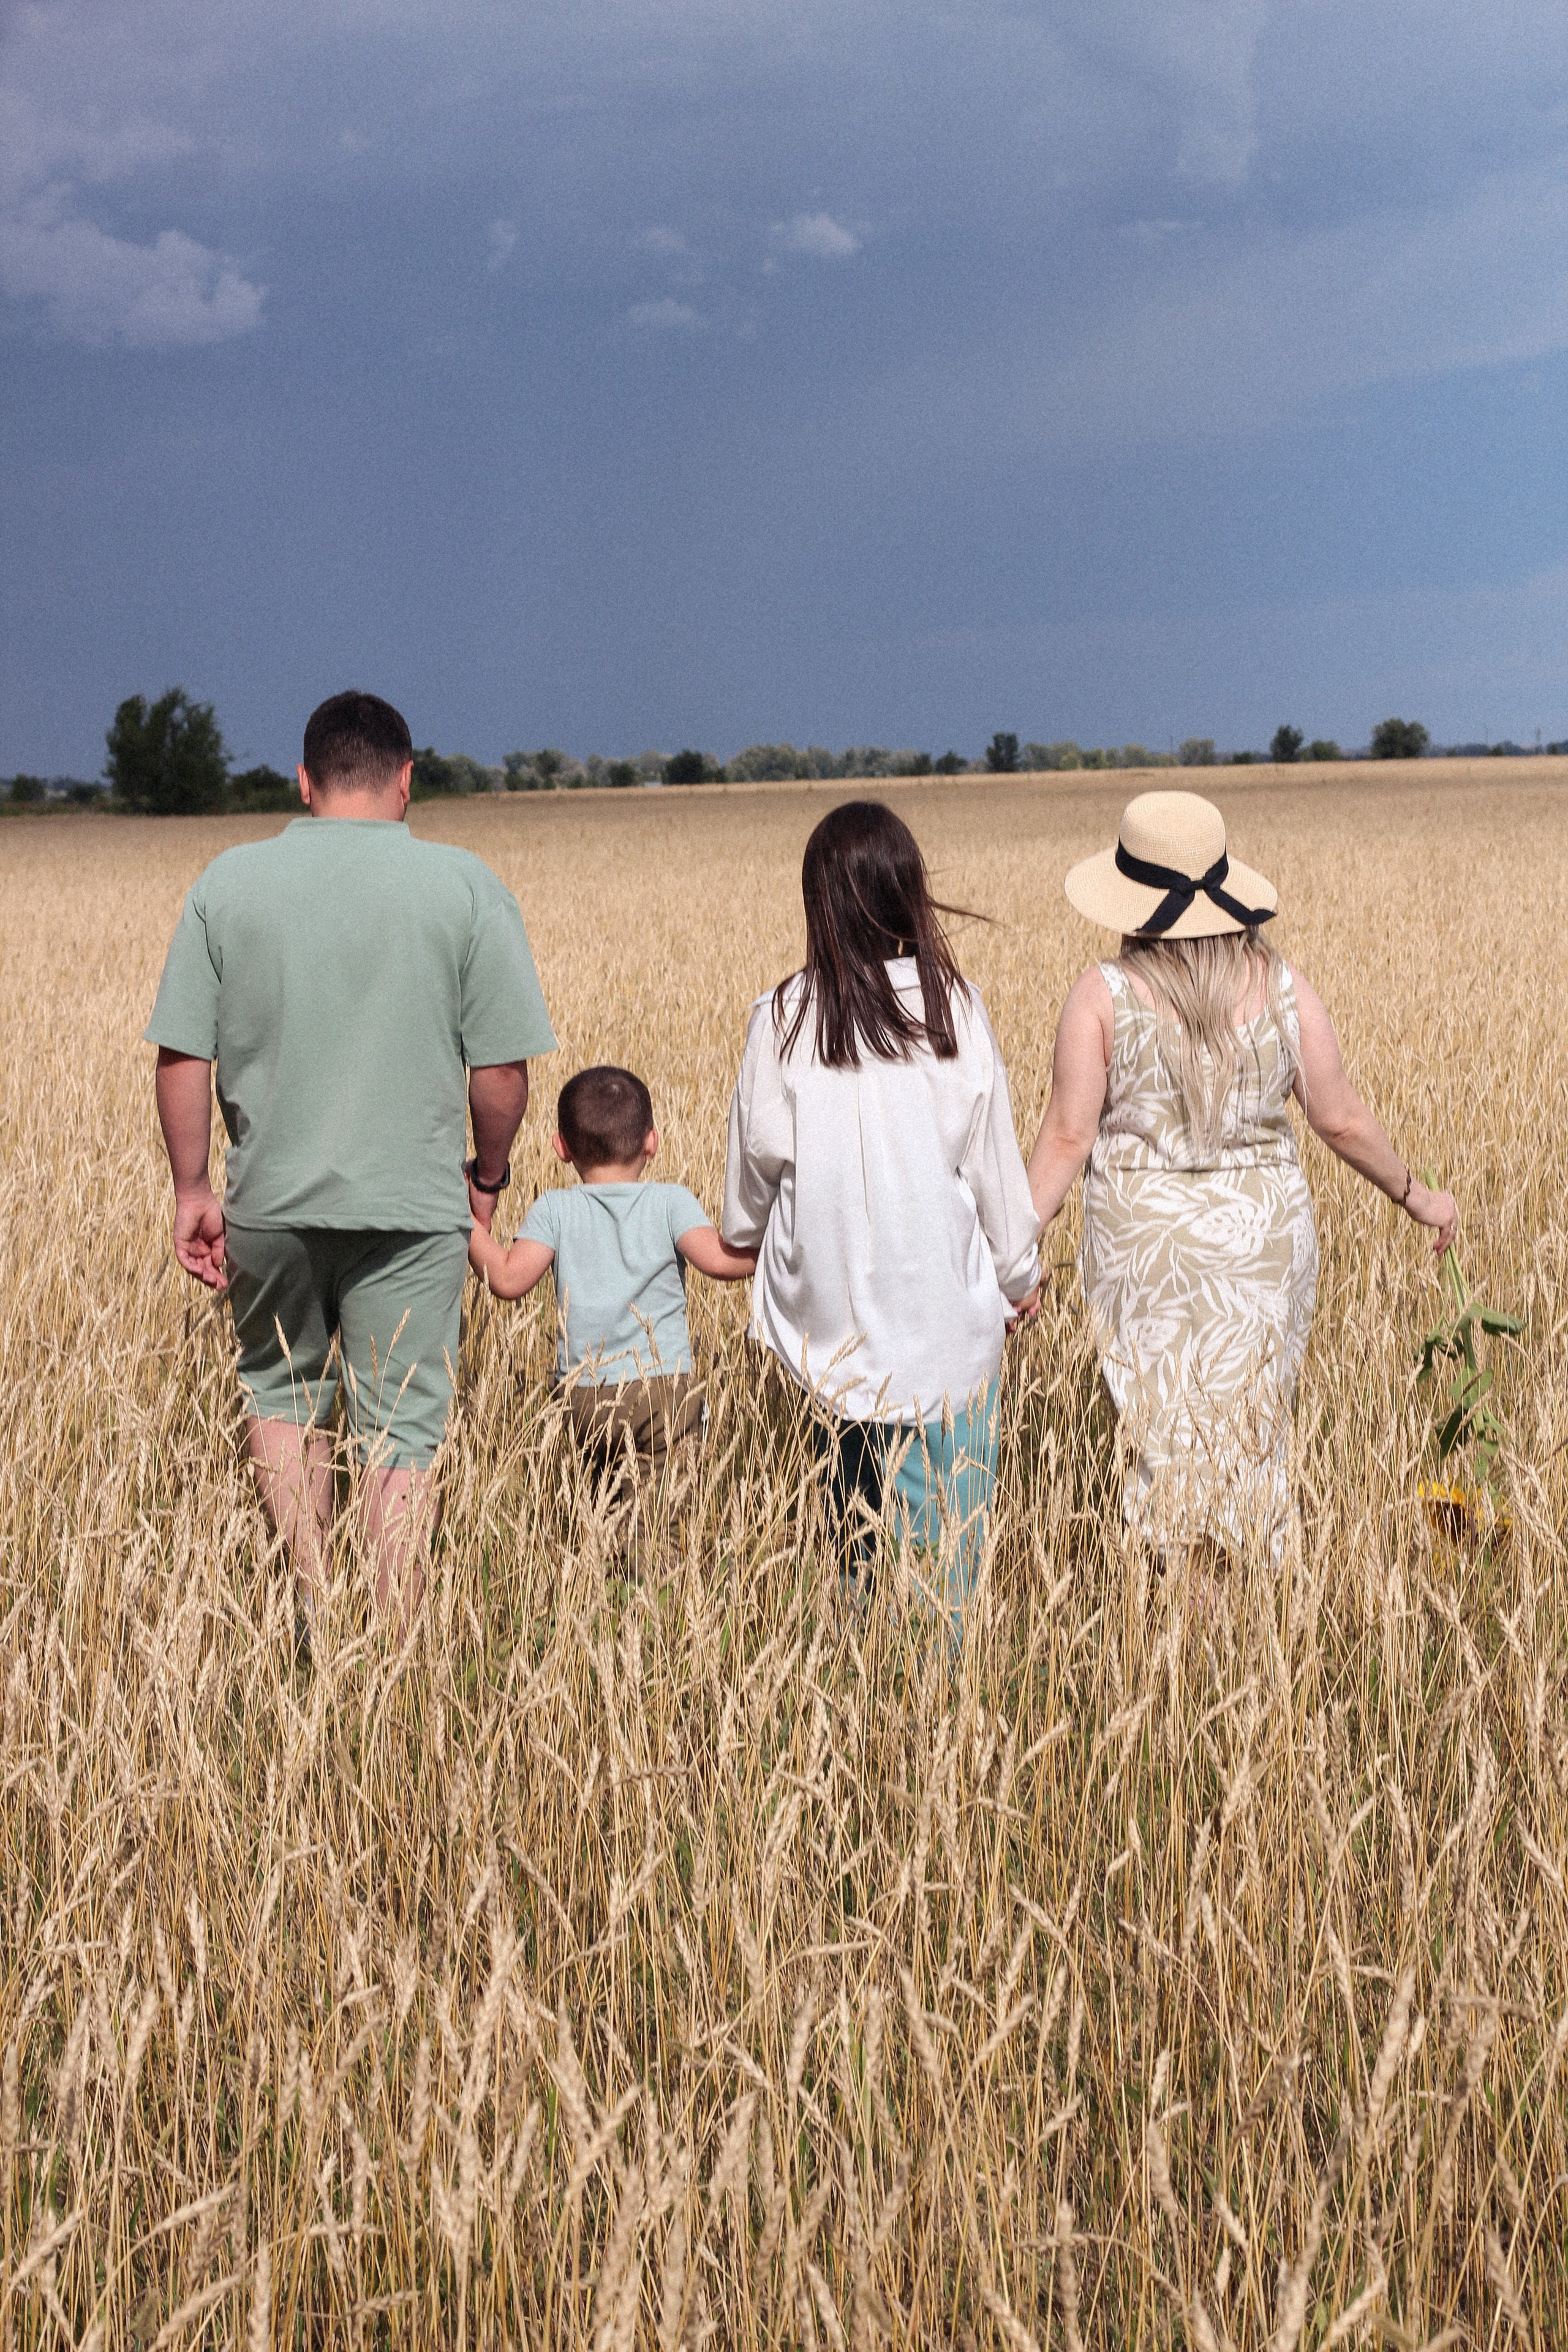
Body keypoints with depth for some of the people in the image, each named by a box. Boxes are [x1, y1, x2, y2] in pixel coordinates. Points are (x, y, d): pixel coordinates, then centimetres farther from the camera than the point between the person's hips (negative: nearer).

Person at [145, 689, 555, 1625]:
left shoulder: (228, 882, 0)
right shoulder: (466, 886, -5)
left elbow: (181, 1056, -1)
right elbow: (503, 1067, -6)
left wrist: (193, 1189, 8)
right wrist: (488, 1175, 10)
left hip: (272, 1200, 2)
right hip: (411, 1204, -2)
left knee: (284, 1391, 24)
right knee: (402, 1429, 7)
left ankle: (312, 1600, 17)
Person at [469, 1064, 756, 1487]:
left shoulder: (555, 1209, 4)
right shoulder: (671, 1202, 2)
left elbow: (508, 1280, -4)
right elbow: (717, 1260, -12)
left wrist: (470, 1225, 8)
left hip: (582, 1395, 1)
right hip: (666, 1386, -1)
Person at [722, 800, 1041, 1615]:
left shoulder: (783, 1018, -5)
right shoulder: (951, 1008, -8)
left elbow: (755, 1156, 6)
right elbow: (992, 1158, -1)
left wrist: (746, 1235, 28)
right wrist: (1020, 1273, 13)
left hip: (829, 1304, 2)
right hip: (942, 1300, -2)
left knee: (853, 1498, 15)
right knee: (942, 1520, 5)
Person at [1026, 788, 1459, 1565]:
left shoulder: (1104, 993, -11)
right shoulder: (1283, 989, -6)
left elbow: (1068, 1136, -12)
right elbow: (1340, 1120, 0)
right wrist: (1415, 1194, 15)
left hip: (1143, 1240, -2)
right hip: (1263, 1239, 2)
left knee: (1164, 1436, 14)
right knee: (1253, 1434, 17)